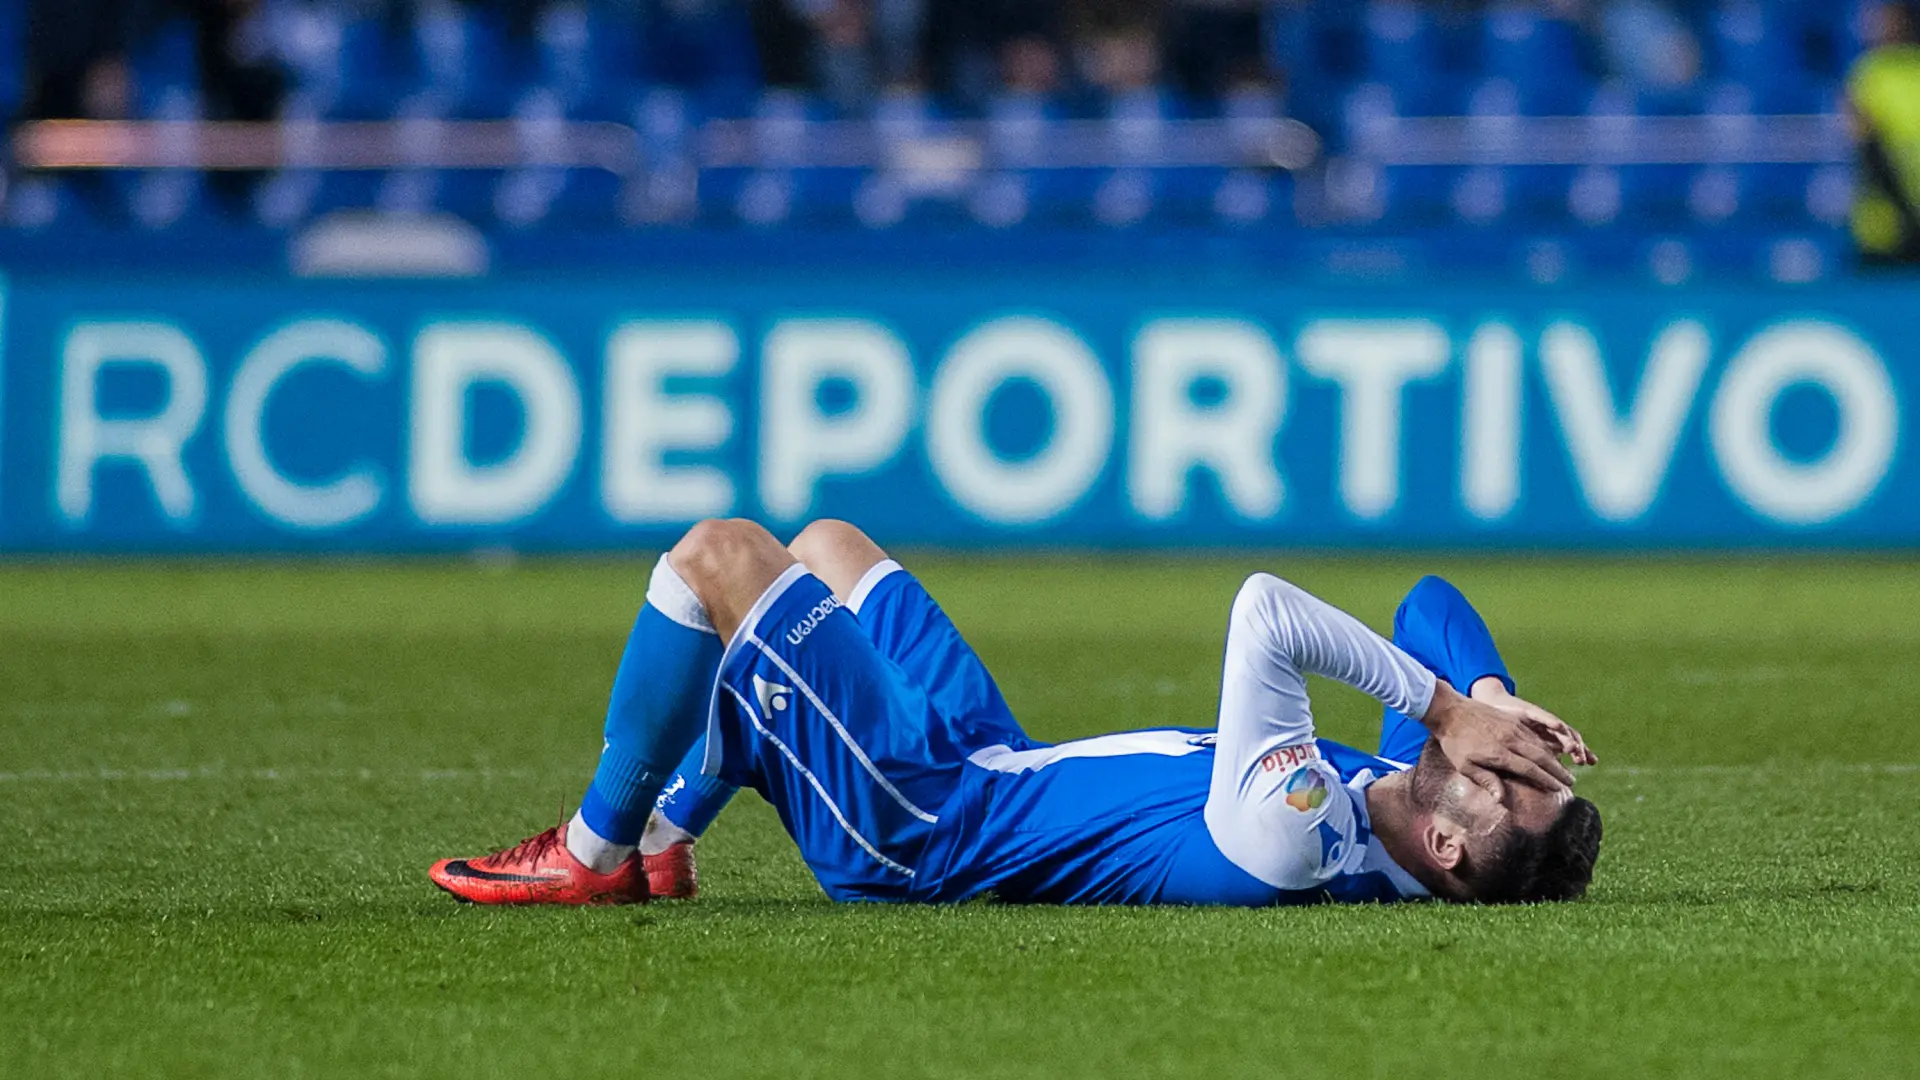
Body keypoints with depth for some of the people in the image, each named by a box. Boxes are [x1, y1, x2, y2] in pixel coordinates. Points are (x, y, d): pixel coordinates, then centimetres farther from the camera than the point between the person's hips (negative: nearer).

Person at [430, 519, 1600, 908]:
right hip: (997, 758, 9)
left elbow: (1266, 610, -40)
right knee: (823, 545, 24)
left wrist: (1448, 706, -34)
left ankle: (594, 854, 13)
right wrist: (1480, 702, -19)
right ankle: (659, 838, 39)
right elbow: (1433, 610, 0)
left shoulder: (1288, 840, -38)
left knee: (720, 553, -5)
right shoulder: (1395, 792, -12)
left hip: (921, 820, -9)